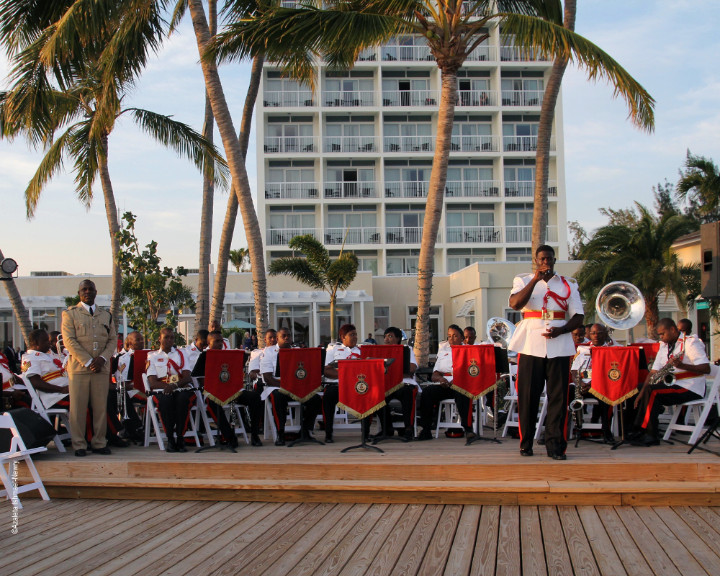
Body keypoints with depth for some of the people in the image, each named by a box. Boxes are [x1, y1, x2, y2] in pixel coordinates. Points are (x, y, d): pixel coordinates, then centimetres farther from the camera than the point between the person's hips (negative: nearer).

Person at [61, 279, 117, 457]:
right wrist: (88, 362, -12)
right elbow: (69, 341, -4)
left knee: (101, 407, 2)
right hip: (79, 368, -3)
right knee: (78, 408, -2)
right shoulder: (70, 314, 6)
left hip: (101, 368, 3)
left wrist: (102, 358, -7)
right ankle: (79, 445, 4)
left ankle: (99, 443, 10)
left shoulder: (106, 315, 18)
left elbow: (113, 340, 12)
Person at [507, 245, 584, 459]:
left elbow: (578, 317, 9)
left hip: (559, 347, 1)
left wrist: (561, 330, -10)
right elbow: (515, 303, -9)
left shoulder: (568, 284, 13)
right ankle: (526, 443, 11)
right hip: (530, 346, -1)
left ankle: (555, 445, 2)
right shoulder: (524, 280, 10)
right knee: (528, 396, 0)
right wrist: (536, 279, -14)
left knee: (558, 396, -3)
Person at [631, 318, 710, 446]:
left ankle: (651, 436, -22)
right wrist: (642, 392, -4)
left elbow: (706, 369, -19)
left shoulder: (691, 343, -8)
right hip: (672, 385, 8)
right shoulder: (664, 346, 15)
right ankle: (639, 432, -14)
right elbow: (654, 372, 9)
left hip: (691, 388, -8)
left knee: (652, 391, -26)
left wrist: (682, 365, -32)